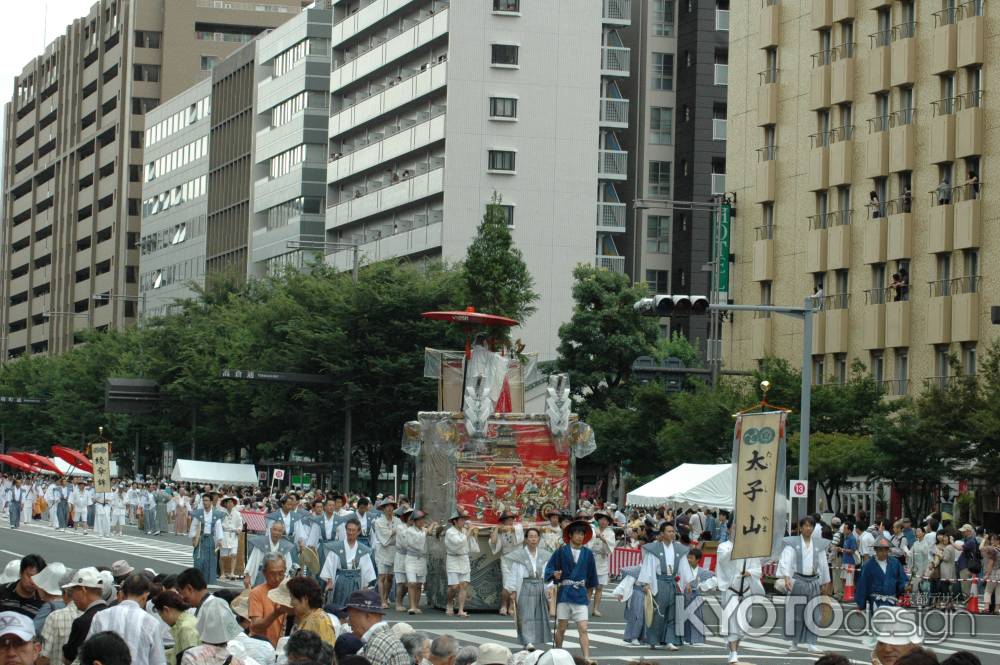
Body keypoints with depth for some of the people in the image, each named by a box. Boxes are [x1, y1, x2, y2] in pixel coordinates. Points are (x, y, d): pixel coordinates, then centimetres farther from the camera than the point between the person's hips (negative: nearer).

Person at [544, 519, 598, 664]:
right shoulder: (561, 551, 0)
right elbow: (549, 568, 0)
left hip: (580, 594, 1)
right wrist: (554, 574, -19)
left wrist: (589, 588, 21)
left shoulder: (587, 554, 7)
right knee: (561, 628, 6)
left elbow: (591, 574, 18)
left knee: (583, 629, -8)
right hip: (564, 593, -1)